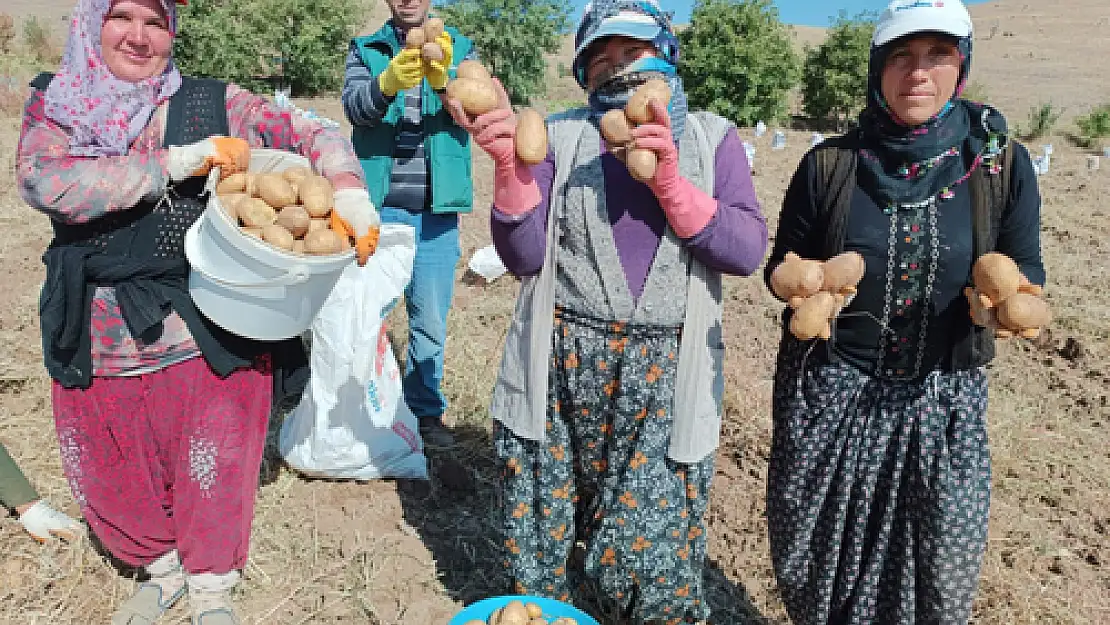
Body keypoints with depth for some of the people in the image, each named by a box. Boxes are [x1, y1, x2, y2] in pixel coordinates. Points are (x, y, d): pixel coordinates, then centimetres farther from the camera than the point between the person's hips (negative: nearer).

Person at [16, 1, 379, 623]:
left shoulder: (215, 104, -1)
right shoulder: (55, 106, 3)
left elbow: (315, 136, -2)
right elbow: (45, 182, -16)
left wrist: (349, 193, -23)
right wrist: (176, 162, -21)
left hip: (209, 336, -2)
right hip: (102, 344, 3)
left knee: (213, 470, 8)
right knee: (113, 479, 17)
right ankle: (164, 567, 46)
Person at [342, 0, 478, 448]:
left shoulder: (461, 49, 10)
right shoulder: (365, 50, 8)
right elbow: (354, 107, -10)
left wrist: (443, 81, -30)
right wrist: (389, 83, -31)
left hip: (436, 210, 0)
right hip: (377, 205, 0)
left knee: (430, 319, 6)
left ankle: (426, 410, 21)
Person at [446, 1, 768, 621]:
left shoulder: (712, 138, 6)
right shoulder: (561, 135, 4)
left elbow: (748, 250, -7)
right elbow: (525, 256, -4)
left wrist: (669, 180, -17)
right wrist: (511, 163, -17)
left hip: (667, 374, 0)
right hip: (563, 364, 1)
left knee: (654, 548, 4)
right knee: (542, 540, 13)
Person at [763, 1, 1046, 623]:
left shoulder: (1002, 163, -2)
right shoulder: (831, 163, -3)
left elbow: (1026, 272, 2)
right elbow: (783, 265, 4)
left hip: (945, 394, 1)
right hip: (828, 386, 0)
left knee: (946, 572, 1)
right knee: (808, 552, 10)